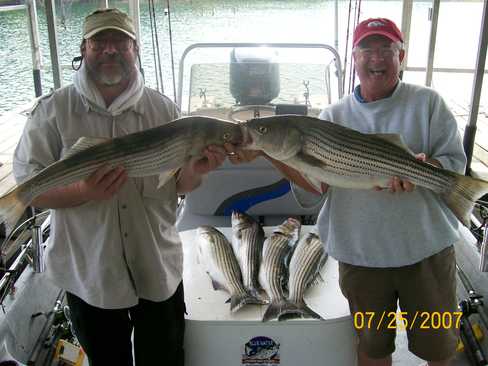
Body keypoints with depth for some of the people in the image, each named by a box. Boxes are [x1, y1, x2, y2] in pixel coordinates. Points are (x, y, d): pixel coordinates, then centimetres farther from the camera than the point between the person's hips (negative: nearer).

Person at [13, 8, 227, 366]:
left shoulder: (163, 108, -1)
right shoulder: (54, 109, -7)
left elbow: (178, 185, 2)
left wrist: (196, 171, -21)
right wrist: (84, 192, -28)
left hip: (159, 270, 2)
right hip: (88, 274, -1)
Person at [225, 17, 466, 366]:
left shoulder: (427, 102, -1)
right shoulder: (333, 115, 1)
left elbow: (456, 162, -4)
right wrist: (266, 152, -21)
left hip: (427, 250, 0)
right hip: (361, 255, 1)